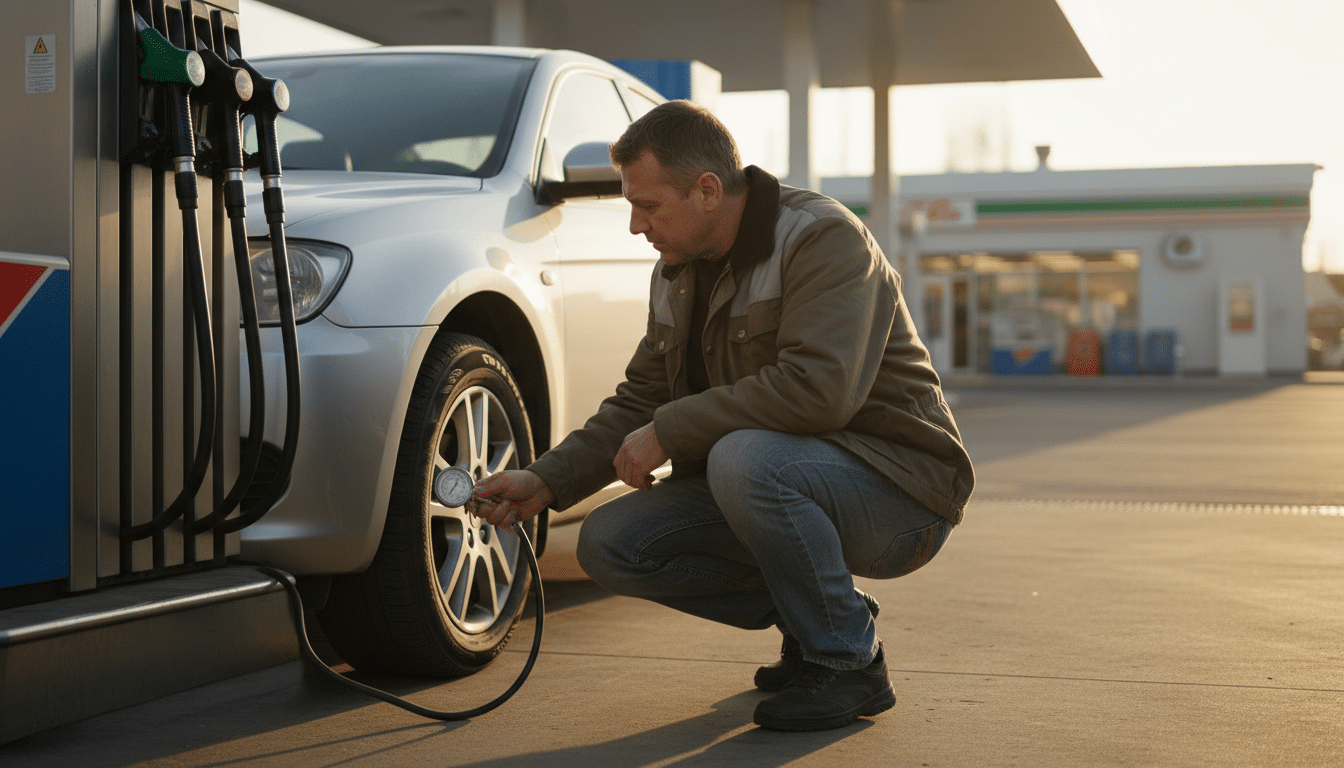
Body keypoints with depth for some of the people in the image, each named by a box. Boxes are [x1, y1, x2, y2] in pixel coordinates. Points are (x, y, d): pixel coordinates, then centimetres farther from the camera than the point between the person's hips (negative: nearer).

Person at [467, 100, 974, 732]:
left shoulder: (824, 239, -19)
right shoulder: (679, 274, 7)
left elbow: (817, 389, -32)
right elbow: (640, 400, 12)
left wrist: (671, 430, -25)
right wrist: (547, 481, -2)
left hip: (899, 488, -8)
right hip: (772, 475, 8)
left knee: (745, 459, -37)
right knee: (609, 545, -7)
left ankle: (849, 663, -16)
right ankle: (810, 617, 7)